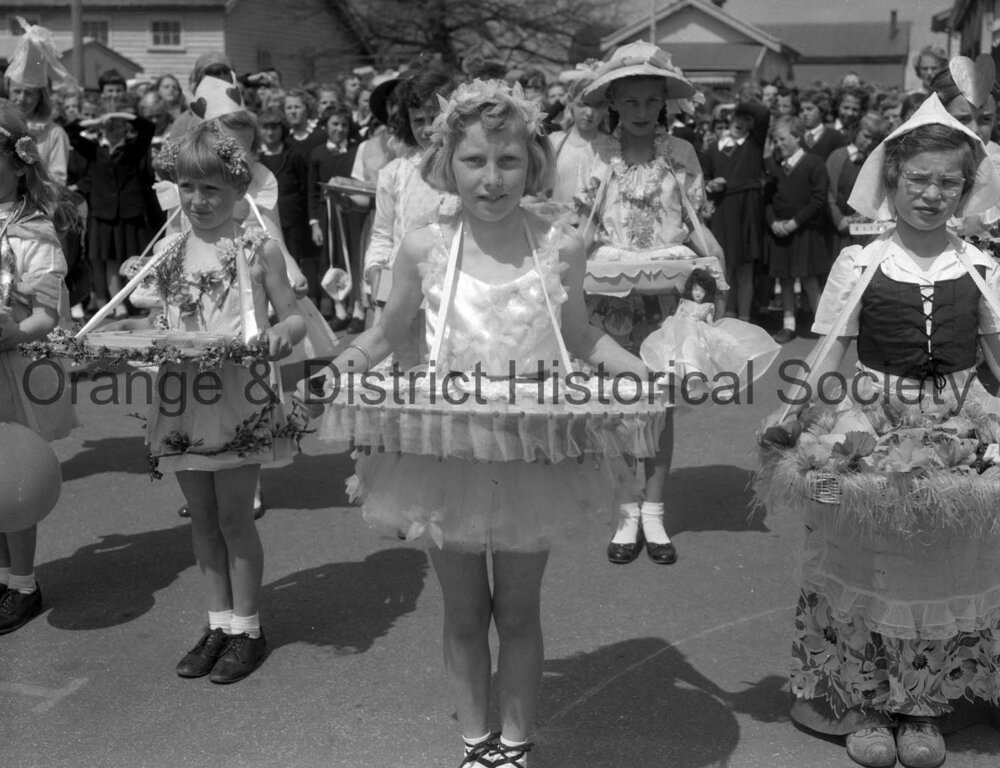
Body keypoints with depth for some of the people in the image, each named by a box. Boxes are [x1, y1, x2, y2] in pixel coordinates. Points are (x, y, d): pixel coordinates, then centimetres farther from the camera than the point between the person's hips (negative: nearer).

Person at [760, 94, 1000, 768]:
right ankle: (863, 704, 22)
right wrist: (794, 412, -14)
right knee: (866, 561, 4)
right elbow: (827, 354, -3)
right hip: (871, 425, -2)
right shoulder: (859, 264, -2)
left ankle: (925, 708, 27)